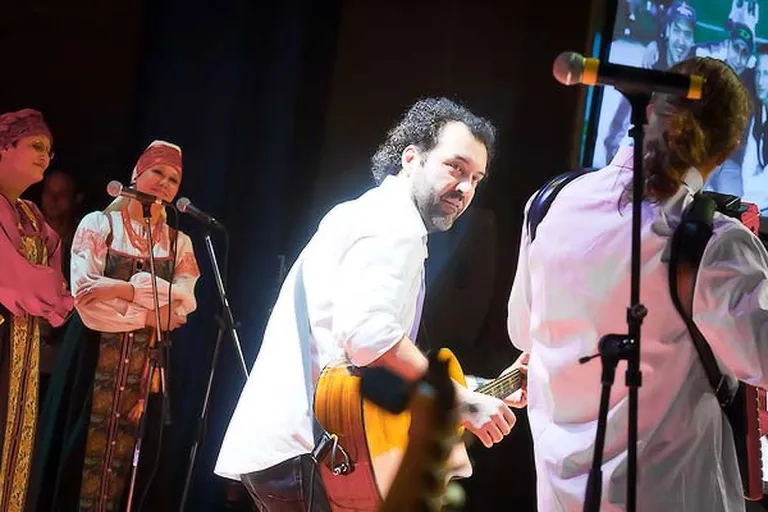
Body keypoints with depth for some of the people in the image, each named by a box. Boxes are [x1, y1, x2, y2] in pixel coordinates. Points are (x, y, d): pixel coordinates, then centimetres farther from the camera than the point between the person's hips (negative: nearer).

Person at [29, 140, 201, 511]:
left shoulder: (179, 243, 11)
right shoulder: (98, 224, 2)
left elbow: (185, 303, -6)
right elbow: (85, 297, -11)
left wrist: (126, 289, -17)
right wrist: (149, 316, -10)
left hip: (145, 368, 3)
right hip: (92, 361, -3)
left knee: (131, 458, 2)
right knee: (82, 452, -3)